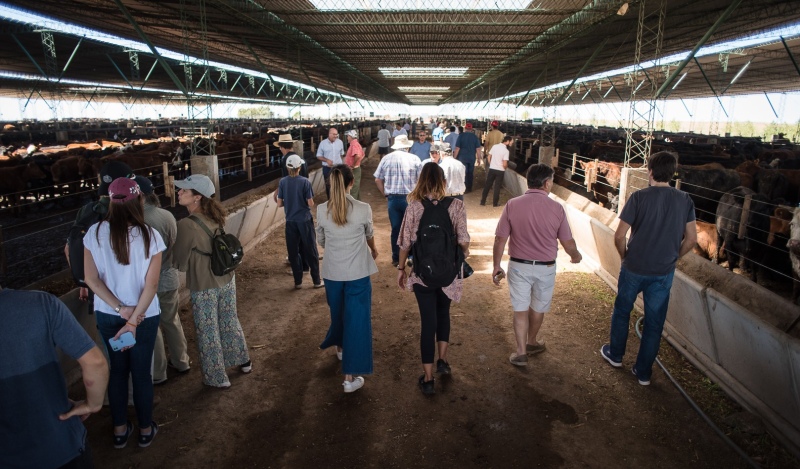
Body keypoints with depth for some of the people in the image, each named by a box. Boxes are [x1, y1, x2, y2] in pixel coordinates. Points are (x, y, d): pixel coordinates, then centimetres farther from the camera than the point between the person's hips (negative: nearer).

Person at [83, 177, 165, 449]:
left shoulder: (95, 233, -10)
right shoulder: (150, 236, -16)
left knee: (117, 370, 19)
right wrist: (133, 320, -14)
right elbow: (151, 285, -17)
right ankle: (145, 430, 30)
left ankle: (120, 430, 33)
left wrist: (120, 309, -9)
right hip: (144, 316, -2)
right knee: (141, 372, 13)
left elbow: (92, 279, -9)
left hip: (106, 315, 2)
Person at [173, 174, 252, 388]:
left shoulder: (186, 225, -23)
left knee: (208, 333, 12)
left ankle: (217, 378, 28)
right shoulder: (214, 217, -3)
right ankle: (243, 361, 41)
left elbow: (180, 262, -10)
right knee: (229, 322, 24)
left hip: (204, 287, -6)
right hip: (227, 280, 6)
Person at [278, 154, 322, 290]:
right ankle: (317, 281, 16)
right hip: (305, 221, -2)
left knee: (293, 252, 11)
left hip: (290, 221, 2)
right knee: (311, 251, 8)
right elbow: (311, 204, -11)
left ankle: (298, 281, 17)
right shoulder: (305, 182, -12)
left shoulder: (282, 182, -4)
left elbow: (279, 204, -2)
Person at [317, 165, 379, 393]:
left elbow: (321, 241, 7)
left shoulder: (322, 210, -8)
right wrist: (373, 250, 30)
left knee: (338, 312, 26)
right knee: (357, 320, 5)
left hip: (332, 272, 3)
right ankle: (350, 377, 8)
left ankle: (340, 347, 53)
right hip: (358, 273, -3)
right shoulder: (363, 209, -14)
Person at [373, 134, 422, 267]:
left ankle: (396, 258, 20)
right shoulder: (414, 159, -4)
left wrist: (386, 195, 11)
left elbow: (377, 180, 3)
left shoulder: (386, 159, 1)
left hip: (393, 198, 2)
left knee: (395, 229, 12)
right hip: (410, 198, -2)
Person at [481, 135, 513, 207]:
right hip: (500, 171, -4)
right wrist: (505, 168, 4)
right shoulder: (506, 150, -15)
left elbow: (488, 157, 5)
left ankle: (483, 201, 16)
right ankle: (495, 203, 13)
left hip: (492, 169, 4)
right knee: (497, 187, 7)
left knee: (487, 185, 12)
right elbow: (504, 164, -18)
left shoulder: (494, 146, 0)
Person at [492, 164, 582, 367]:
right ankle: (531, 342, 41)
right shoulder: (556, 208, -12)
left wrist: (496, 266, 3)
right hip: (545, 268, 1)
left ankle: (521, 352, 16)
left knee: (520, 309, 12)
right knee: (538, 308, 21)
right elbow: (568, 243, -4)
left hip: (519, 266, 0)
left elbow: (500, 239, -9)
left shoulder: (512, 205, -11)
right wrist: (575, 255, 18)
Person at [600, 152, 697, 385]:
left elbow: (619, 236, -15)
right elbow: (691, 239, 0)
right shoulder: (685, 200, -3)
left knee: (622, 311, 20)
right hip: (664, 272, 3)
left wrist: (625, 256, 3)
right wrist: (672, 257, 14)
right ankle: (643, 372, 23)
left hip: (634, 268, -2)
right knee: (654, 322, 13)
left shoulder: (640, 197, -14)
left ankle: (615, 354, 37)